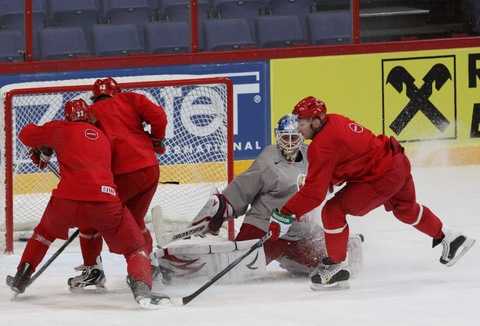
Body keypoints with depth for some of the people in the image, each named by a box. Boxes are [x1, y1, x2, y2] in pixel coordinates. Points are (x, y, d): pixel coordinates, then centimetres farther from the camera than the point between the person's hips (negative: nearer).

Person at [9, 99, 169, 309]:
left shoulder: (62, 129, 16)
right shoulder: (102, 138, 27)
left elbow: (27, 135, 28)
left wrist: (41, 151, 48)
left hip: (67, 199, 0)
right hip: (104, 201, 0)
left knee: (46, 231, 33)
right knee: (135, 248, 9)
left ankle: (20, 279, 39)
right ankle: (141, 287, -19)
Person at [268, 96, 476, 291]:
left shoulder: (322, 145, -21)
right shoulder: (333, 121, 5)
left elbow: (314, 192, -25)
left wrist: (285, 215, -25)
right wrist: (332, 178, 16)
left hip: (383, 177, -10)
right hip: (400, 163, 10)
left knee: (333, 210, -10)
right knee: (405, 208, 35)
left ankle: (337, 267, 2)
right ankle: (450, 239, 53)